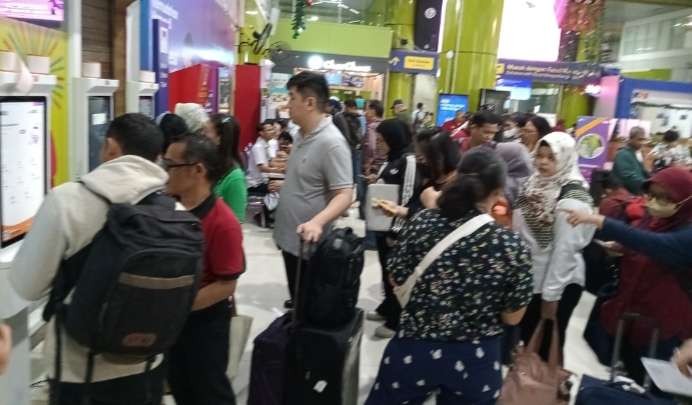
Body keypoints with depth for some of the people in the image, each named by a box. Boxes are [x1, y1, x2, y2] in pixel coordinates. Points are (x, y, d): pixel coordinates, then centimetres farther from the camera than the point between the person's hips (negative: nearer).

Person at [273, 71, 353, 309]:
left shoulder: (332, 142, -22)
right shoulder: (304, 135, 7)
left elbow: (344, 195, -27)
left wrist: (317, 222, -40)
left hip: (308, 242, -9)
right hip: (289, 236, 9)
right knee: (296, 300, 23)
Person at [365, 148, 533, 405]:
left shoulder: (422, 222, -13)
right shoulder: (512, 246, -15)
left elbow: (397, 281, -1)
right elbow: (512, 317, -6)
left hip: (413, 350, 0)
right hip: (475, 361, 0)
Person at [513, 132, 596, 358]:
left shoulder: (571, 196, -19)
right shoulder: (535, 184, 4)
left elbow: (565, 248, -20)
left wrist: (551, 294, -18)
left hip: (559, 284, -7)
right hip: (529, 279, 7)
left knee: (547, 347, 9)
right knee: (528, 341, 19)